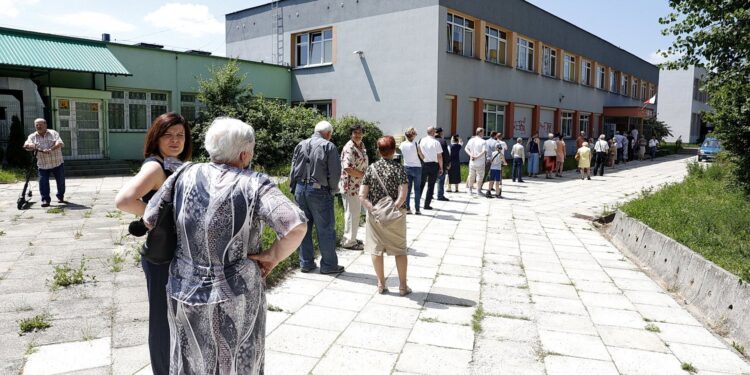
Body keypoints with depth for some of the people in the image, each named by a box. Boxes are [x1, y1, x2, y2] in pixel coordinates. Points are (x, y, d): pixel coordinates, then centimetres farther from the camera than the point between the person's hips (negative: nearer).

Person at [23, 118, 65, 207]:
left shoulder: (53, 133, 0)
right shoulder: (32, 136, 5)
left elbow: (60, 143, -15)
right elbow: (26, 145, -9)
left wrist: (51, 149, -31)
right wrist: (30, 145, -34)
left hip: (57, 163, -1)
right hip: (42, 165, 1)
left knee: (61, 181, 8)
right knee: (43, 182, -7)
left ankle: (60, 196, 28)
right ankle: (45, 199, 0)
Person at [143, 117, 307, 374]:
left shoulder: (185, 175, -4)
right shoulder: (254, 184, -14)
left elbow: (149, 219, 2)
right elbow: (296, 227, -25)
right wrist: (273, 256, -9)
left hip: (185, 294, 4)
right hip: (235, 299, -3)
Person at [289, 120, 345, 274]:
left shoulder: (301, 145, 9)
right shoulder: (328, 146, -7)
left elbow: (293, 169, 10)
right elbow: (335, 172, -10)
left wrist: (294, 189, 15)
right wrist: (333, 189, 4)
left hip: (300, 189, 6)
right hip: (319, 191, -5)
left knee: (304, 227, 14)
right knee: (325, 229, 3)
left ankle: (306, 263, 21)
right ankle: (329, 265, 10)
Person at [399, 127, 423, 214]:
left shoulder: (402, 144, -3)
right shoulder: (415, 144, -14)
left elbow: (400, 156, 4)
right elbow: (422, 157, -7)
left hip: (406, 167, 3)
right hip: (416, 167, -3)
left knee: (407, 188, 9)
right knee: (417, 189, 4)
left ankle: (407, 208, 8)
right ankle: (417, 209, 5)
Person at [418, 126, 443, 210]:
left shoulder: (422, 141, 0)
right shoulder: (436, 142, -9)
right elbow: (439, 156, -7)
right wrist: (441, 168, 1)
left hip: (424, 164, 3)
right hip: (433, 165, -3)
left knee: (421, 184, 16)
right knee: (431, 185, 6)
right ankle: (427, 205, 6)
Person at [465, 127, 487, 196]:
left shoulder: (471, 140, 4)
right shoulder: (483, 142, -12)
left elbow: (466, 148, 3)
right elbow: (484, 151, -23)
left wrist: (471, 155, -7)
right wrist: (477, 157, -18)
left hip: (472, 162, 5)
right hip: (480, 163, -5)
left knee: (471, 176, 15)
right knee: (480, 177, 9)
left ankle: (470, 190, 22)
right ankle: (478, 190, 15)